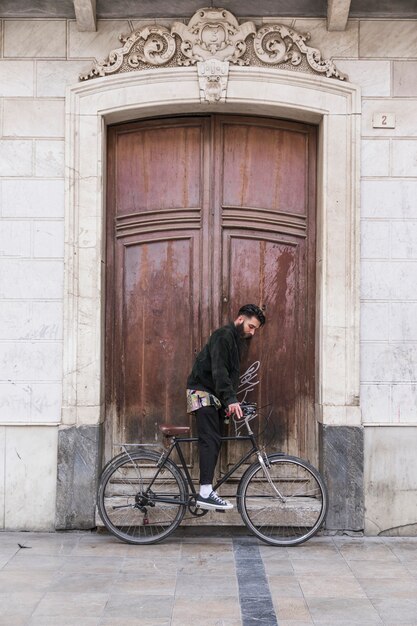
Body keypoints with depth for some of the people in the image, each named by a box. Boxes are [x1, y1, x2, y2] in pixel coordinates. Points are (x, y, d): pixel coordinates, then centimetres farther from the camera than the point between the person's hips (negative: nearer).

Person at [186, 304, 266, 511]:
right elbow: (219, 370, -27)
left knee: (214, 441, 6)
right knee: (210, 441, -17)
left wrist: (231, 401, 8)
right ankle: (205, 493, -23)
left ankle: (207, 490, 8)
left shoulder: (237, 340, 17)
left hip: (214, 395, 10)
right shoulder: (223, 336, -15)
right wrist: (231, 399, -35)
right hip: (202, 391, -10)